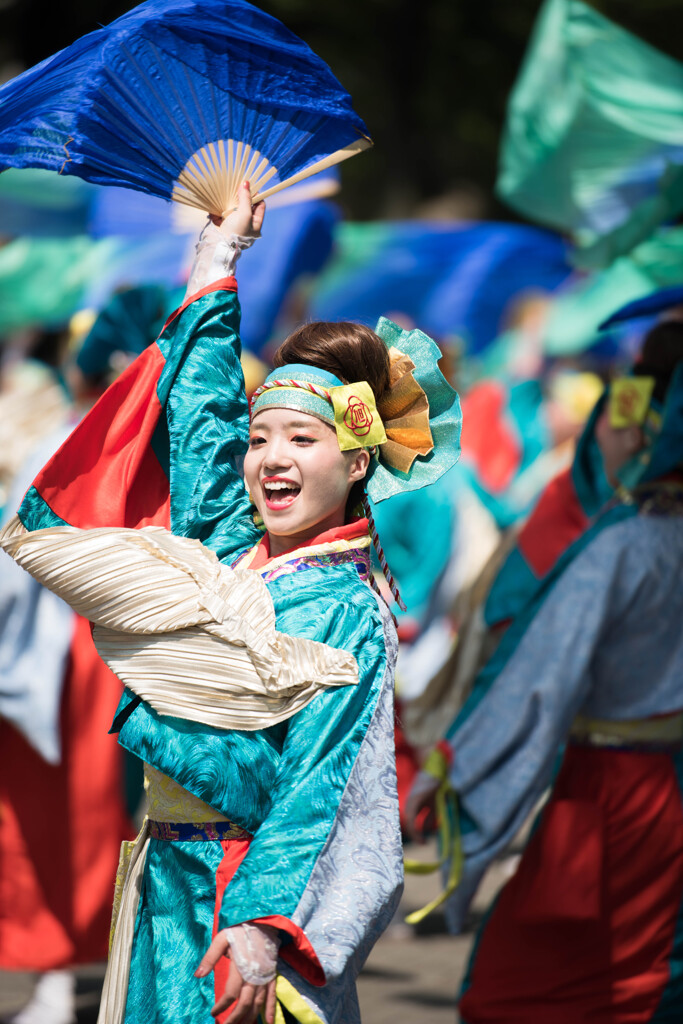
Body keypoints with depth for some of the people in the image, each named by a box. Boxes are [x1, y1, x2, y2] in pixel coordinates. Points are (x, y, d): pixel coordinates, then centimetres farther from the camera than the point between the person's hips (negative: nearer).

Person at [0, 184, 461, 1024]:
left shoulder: (347, 612, -9)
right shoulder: (225, 545, 8)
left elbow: (318, 784, -16)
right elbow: (201, 417, 20)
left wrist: (263, 923, -25)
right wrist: (215, 270, 24)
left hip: (259, 883, -6)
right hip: (169, 881, 6)